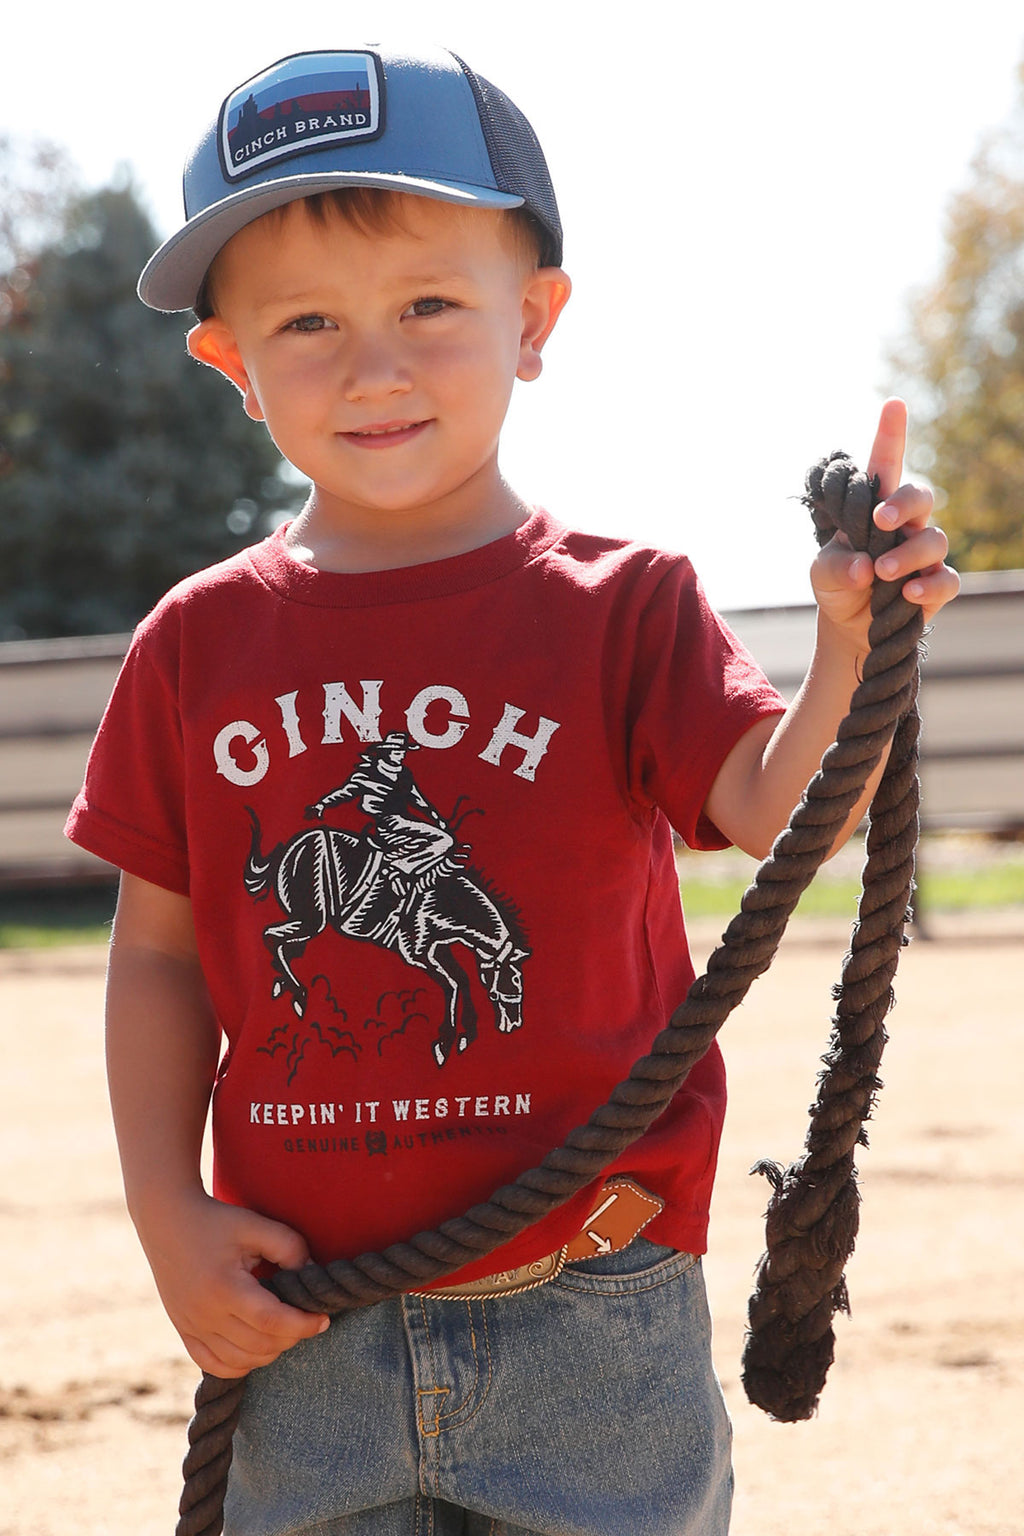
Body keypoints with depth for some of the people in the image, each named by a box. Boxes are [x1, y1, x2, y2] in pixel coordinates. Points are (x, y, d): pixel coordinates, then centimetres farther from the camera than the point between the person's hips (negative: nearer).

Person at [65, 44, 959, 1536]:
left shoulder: (619, 610, -4)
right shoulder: (199, 644, 3)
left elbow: (774, 808, -18)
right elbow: (160, 952, 7)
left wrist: (854, 651, -36)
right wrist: (169, 1215, -1)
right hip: (307, 1339, 2)